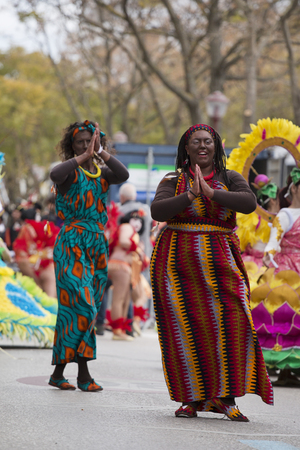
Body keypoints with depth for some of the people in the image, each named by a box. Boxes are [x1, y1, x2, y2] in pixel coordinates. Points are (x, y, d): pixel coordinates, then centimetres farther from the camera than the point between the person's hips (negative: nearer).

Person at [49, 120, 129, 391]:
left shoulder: (102, 173, 13)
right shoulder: (70, 170, -1)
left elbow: (123, 175, -9)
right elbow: (55, 174, -26)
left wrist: (101, 152, -16)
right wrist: (84, 156, -26)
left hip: (97, 245, 6)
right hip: (72, 244, -6)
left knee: (73, 308, 7)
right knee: (81, 303, -15)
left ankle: (59, 372, 11)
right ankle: (83, 373, -15)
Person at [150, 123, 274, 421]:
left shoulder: (230, 179, 7)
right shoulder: (174, 181, 6)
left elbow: (249, 203, -11)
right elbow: (157, 211, -10)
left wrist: (211, 192, -19)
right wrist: (191, 196, -22)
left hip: (218, 263, 0)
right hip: (178, 262, 0)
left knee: (231, 325, -11)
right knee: (185, 329, -2)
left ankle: (224, 397, -5)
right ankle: (191, 398, 6)